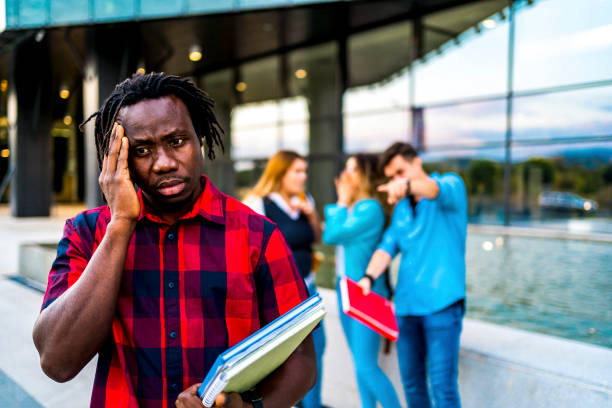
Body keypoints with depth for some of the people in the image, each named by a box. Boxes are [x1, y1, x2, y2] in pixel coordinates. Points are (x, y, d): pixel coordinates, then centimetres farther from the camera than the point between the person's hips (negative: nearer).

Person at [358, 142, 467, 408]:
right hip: (406, 303, 6)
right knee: (411, 381, 11)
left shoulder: (451, 184, 0)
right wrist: (369, 277, -15)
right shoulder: (401, 208, 17)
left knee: (442, 384, -8)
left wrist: (408, 185, -47)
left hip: (441, 302, -6)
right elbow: (388, 246, 4)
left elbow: (439, 189, -25)